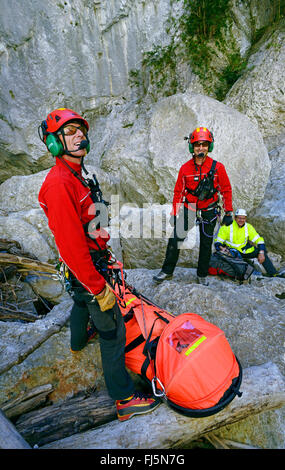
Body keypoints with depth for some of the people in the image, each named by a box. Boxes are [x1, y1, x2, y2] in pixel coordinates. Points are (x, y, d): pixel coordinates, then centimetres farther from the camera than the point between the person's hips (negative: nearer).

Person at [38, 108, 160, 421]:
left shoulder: (75, 175, 7)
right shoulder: (59, 183, -27)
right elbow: (70, 244, -30)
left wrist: (101, 242, 22)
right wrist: (99, 288, -26)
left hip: (85, 262, 11)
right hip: (85, 267, -10)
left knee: (82, 301, 33)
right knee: (112, 330, 0)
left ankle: (78, 341, 63)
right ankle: (124, 399, 16)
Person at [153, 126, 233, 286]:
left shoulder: (217, 167, -7)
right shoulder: (185, 168, -3)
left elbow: (226, 190, 0)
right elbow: (178, 192, 3)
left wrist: (228, 212, -2)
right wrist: (174, 213, 2)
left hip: (209, 212, 0)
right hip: (188, 209, 1)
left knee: (206, 244, 9)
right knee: (175, 239, -5)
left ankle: (202, 275, 26)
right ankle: (167, 271, 11)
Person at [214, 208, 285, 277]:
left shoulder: (248, 227, -2)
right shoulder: (227, 227, -14)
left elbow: (259, 240, -2)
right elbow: (218, 241, -13)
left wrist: (261, 253, -16)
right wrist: (221, 248, -35)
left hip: (244, 250, 4)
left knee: (262, 252, -9)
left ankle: (273, 273, 0)